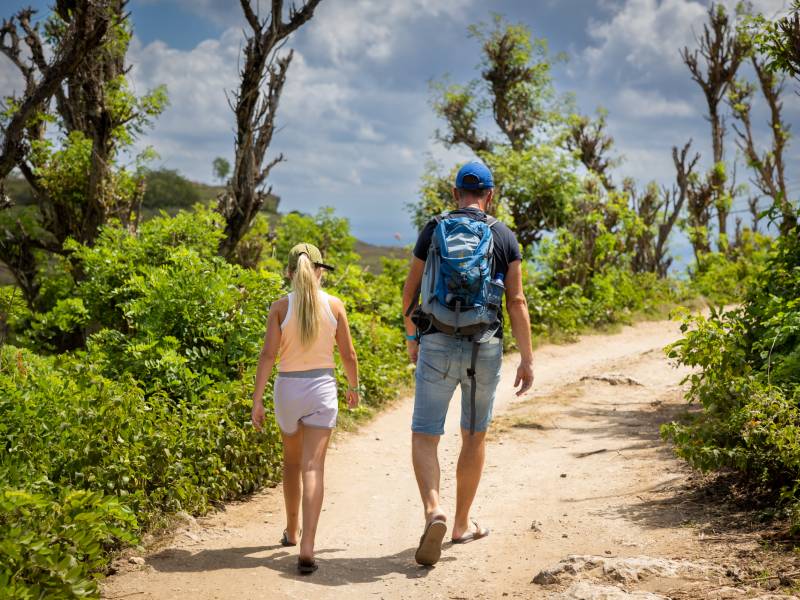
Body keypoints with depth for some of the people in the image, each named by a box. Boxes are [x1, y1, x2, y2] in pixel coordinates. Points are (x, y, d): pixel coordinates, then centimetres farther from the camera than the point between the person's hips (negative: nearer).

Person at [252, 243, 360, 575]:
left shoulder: (280, 307, -4)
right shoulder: (334, 305, -1)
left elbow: (268, 354, -10)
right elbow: (348, 354, 2)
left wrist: (257, 399, -8)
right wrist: (354, 387, 19)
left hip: (288, 386, 1)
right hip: (322, 386, -1)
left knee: (292, 463, 21)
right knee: (312, 467, -6)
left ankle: (292, 531, 37)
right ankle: (307, 547, -19)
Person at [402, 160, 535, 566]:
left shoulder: (433, 230, 3)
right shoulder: (504, 237, 3)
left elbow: (410, 293, 6)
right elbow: (517, 302, -1)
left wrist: (412, 337, 22)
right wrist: (527, 359, 3)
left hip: (438, 343, -1)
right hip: (486, 347, 1)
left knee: (424, 435, 2)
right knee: (474, 436, 16)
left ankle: (433, 510, -22)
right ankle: (463, 524, 25)